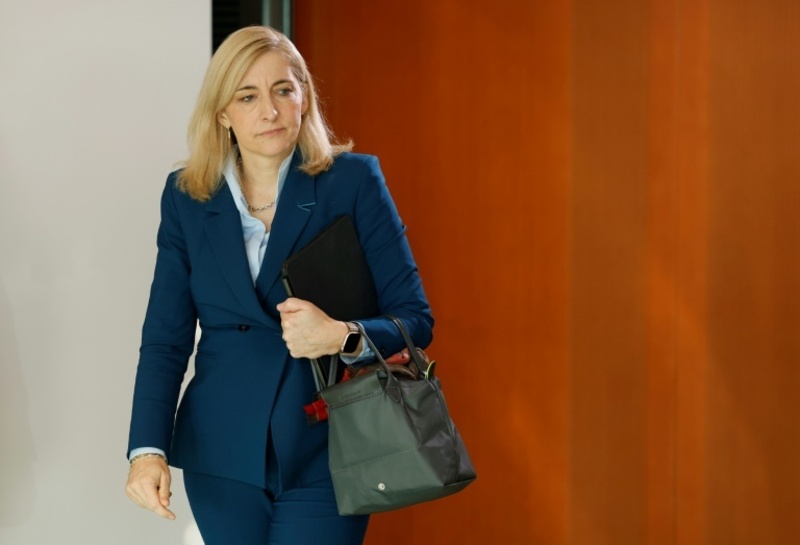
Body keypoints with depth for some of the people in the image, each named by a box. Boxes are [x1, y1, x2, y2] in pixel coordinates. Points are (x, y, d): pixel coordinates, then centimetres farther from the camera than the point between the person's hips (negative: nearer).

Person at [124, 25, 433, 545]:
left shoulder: (354, 181, -4)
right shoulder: (187, 198, 4)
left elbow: (415, 319, -4)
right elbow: (165, 337, 3)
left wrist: (341, 337, -24)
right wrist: (148, 449, -10)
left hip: (322, 458, -3)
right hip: (222, 460, 3)